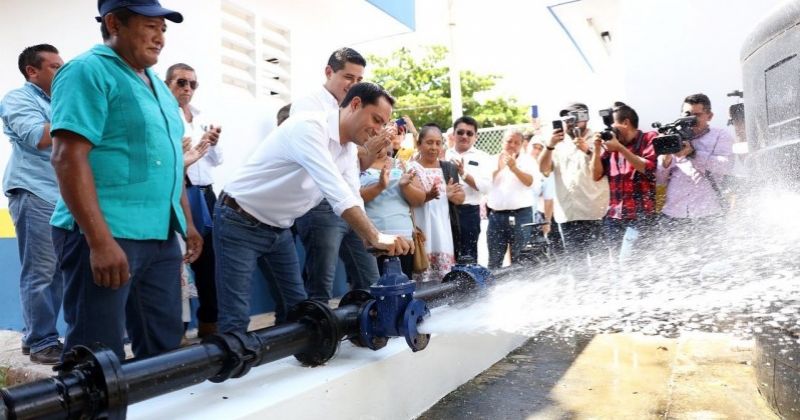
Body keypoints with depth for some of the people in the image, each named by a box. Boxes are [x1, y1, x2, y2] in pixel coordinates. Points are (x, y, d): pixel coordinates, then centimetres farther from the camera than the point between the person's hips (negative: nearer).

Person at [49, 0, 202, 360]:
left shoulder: (156, 84, 18)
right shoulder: (89, 71, -8)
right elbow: (68, 158, -18)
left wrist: (187, 222, 19)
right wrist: (100, 241, -24)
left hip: (161, 236, 8)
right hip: (105, 236, -8)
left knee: (165, 346, 14)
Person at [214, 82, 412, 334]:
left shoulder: (349, 150, 2)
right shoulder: (308, 127, -26)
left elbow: (352, 200, -4)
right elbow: (337, 193, -38)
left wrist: (374, 242, -19)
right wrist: (376, 237, -41)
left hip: (279, 229, 9)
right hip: (239, 224, -9)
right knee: (236, 319, -8)